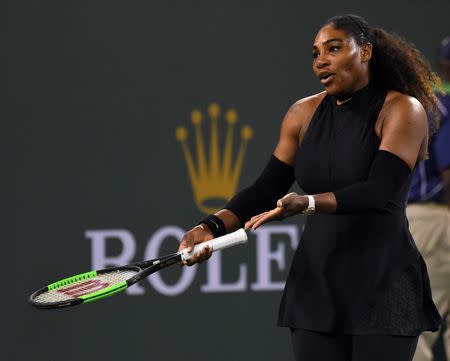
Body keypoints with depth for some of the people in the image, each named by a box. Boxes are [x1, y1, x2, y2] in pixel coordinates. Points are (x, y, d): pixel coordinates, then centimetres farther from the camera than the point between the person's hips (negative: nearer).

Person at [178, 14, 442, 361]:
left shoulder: (403, 110, -8)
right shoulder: (304, 114, 8)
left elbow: (380, 190, -21)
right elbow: (266, 190, 6)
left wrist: (307, 203, -34)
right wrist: (212, 226, -11)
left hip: (383, 290, -5)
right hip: (316, 285, 5)